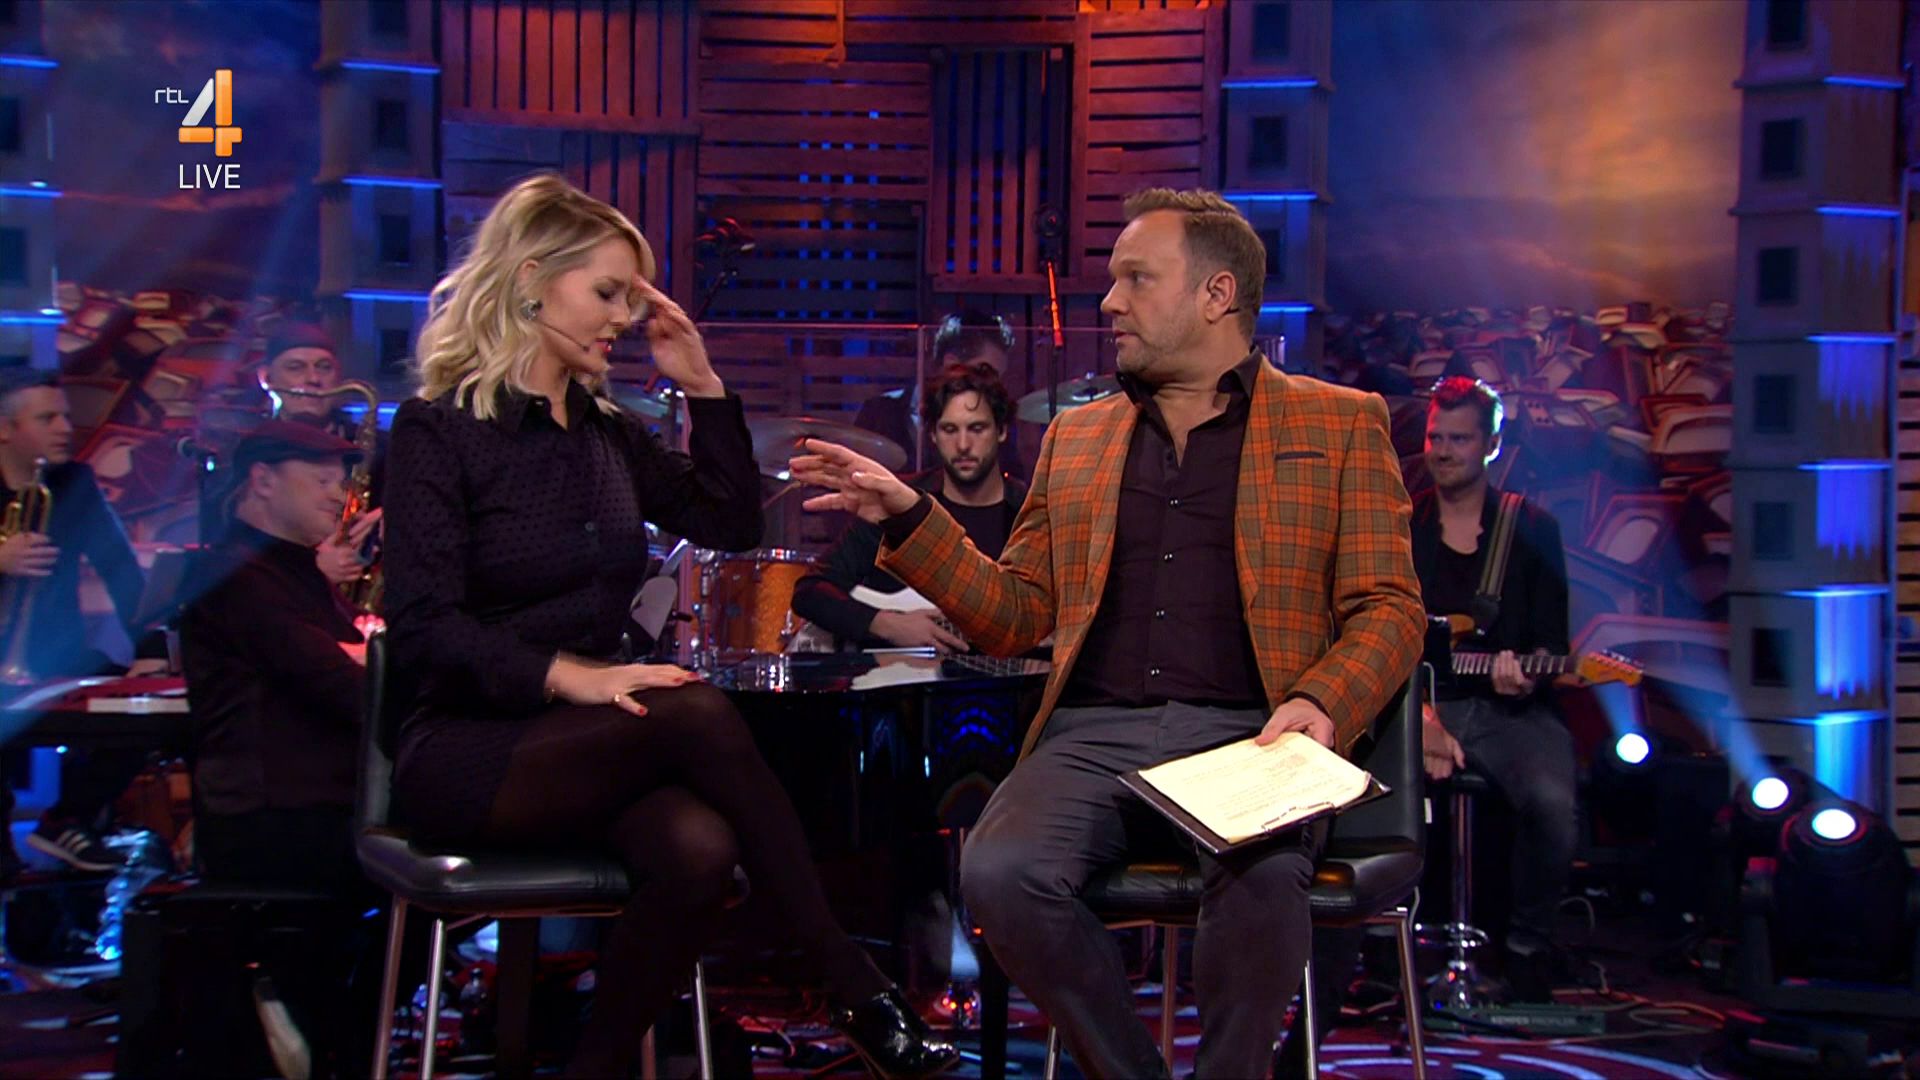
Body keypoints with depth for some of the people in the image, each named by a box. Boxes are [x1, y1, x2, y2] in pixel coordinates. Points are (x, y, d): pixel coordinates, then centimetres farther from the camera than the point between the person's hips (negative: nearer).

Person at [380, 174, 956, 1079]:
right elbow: (424, 629, -14)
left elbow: (733, 524, 18)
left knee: (698, 854, -30)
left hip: (585, 741, 5)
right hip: (466, 750, -5)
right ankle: (852, 988, -24)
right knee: (698, 714, -31)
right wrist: (568, 675, -28)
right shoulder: (437, 430, -5)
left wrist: (702, 386, 9)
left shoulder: (606, 430, 14)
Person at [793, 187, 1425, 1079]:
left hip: (1247, 733, -3)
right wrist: (907, 518, 7)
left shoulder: (1340, 424, 12)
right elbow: (1013, 614, 21)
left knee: (1262, 877, -36)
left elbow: (1389, 608, 5)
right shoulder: (1076, 437, 23)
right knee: (1000, 874, -28)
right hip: (1094, 732, 3)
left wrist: (1321, 702, -15)